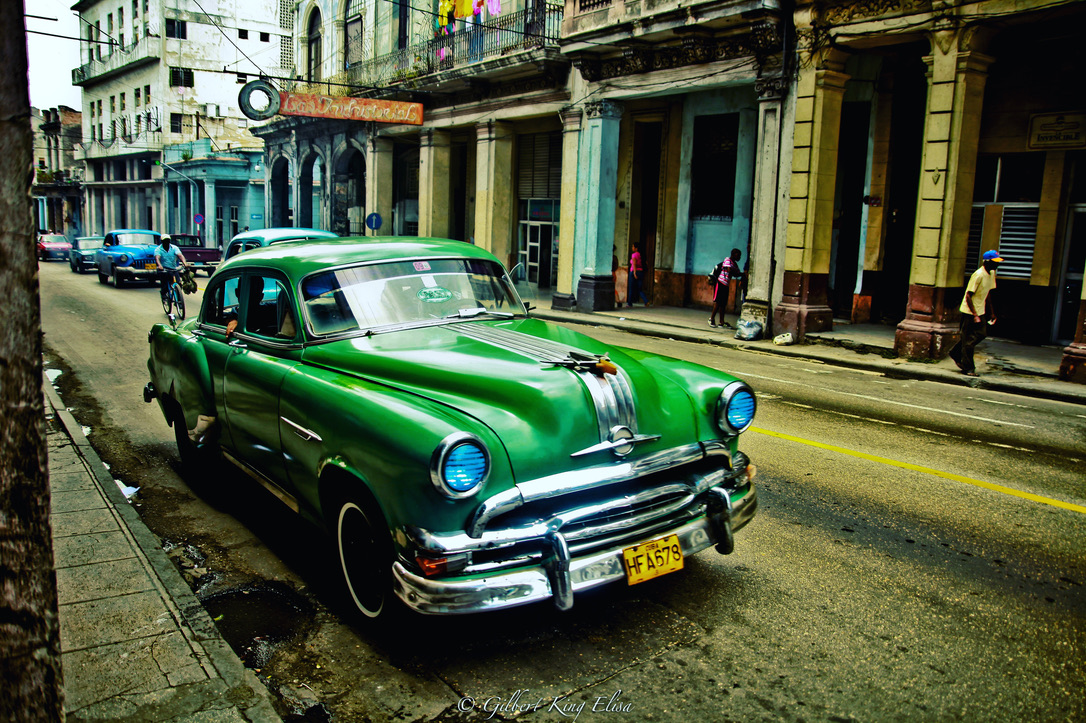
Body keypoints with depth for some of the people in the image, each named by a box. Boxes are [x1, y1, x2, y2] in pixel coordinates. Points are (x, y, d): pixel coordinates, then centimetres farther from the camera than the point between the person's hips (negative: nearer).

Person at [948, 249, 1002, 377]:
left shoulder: (991, 273, 6)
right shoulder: (978, 275, -21)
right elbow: (968, 296, -21)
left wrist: (992, 312, 16)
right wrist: (975, 315, -24)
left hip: (980, 311, 9)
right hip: (969, 311, -9)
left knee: (981, 334, 11)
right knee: (969, 339, -3)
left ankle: (956, 353, 25)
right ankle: (968, 368, 5)